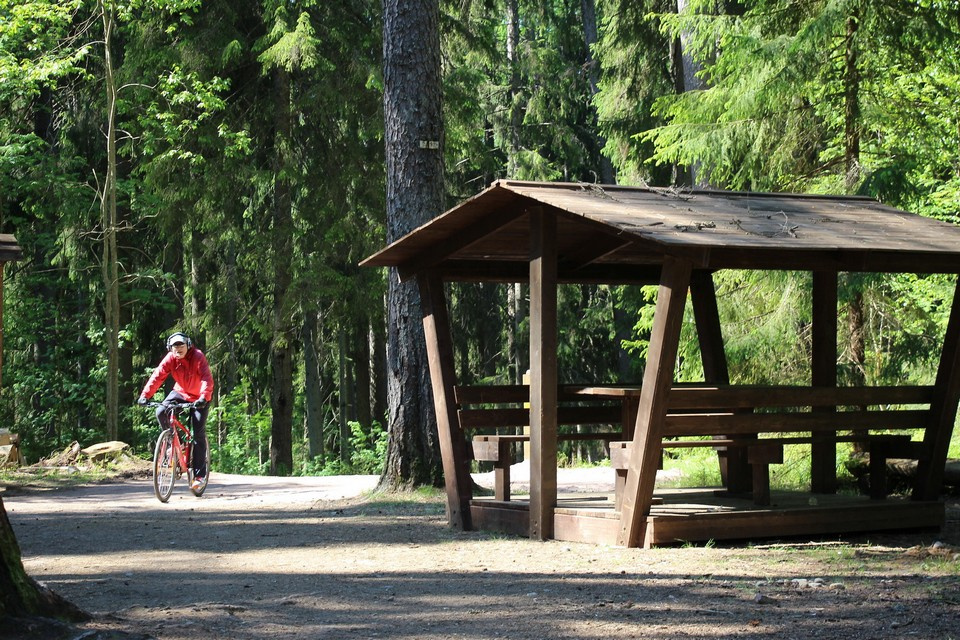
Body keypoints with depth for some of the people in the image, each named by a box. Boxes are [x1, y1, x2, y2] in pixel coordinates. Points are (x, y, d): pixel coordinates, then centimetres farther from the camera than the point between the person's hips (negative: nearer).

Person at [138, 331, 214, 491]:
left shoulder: (198, 357, -24)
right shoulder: (170, 359, -14)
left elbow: (207, 379, -35)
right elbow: (157, 376, -21)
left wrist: (203, 397, -51)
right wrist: (145, 395, -34)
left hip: (199, 398, -4)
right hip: (180, 393, 4)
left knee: (198, 434, -10)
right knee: (161, 412, -23)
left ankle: (199, 475, -5)